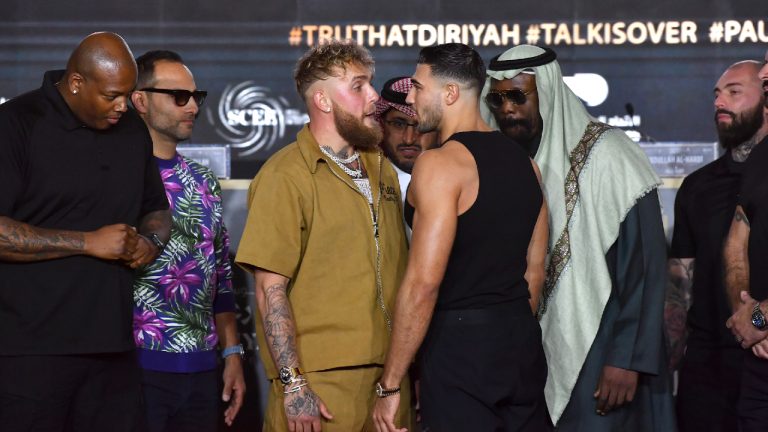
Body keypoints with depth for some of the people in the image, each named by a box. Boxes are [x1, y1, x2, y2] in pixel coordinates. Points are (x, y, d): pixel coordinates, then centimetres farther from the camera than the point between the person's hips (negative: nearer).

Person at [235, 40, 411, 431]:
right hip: (321, 387, -6)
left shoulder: (382, 170, 14)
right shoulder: (285, 176, -8)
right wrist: (293, 385, -17)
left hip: (389, 378, 6)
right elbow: (270, 289, -12)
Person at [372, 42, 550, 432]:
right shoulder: (522, 161, 10)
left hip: (459, 345, -8)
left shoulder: (440, 163, -14)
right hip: (522, 345, 8)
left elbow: (423, 282, -19)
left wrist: (389, 385, -15)